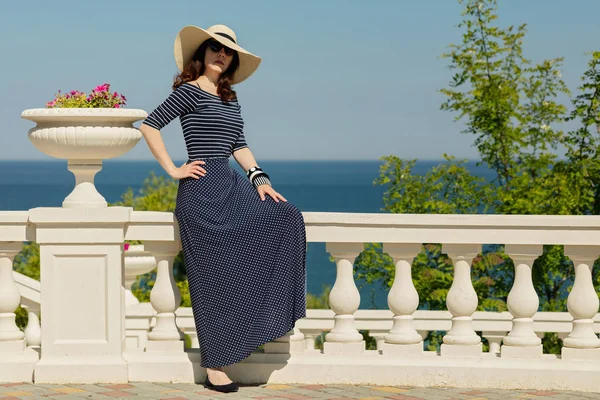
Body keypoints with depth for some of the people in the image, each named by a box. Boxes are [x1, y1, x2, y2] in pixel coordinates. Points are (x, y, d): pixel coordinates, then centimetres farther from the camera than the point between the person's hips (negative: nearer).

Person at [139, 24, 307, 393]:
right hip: (201, 190, -7)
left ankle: (271, 314, -7)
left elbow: (240, 146, 17)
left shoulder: (230, 99, 18)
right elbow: (150, 126, -8)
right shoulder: (189, 91, -4)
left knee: (286, 218, -14)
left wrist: (260, 179, 2)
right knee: (213, 276, -7)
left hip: (231, 186, 7)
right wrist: (173, 170, -11)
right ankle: (214, 367, -2)